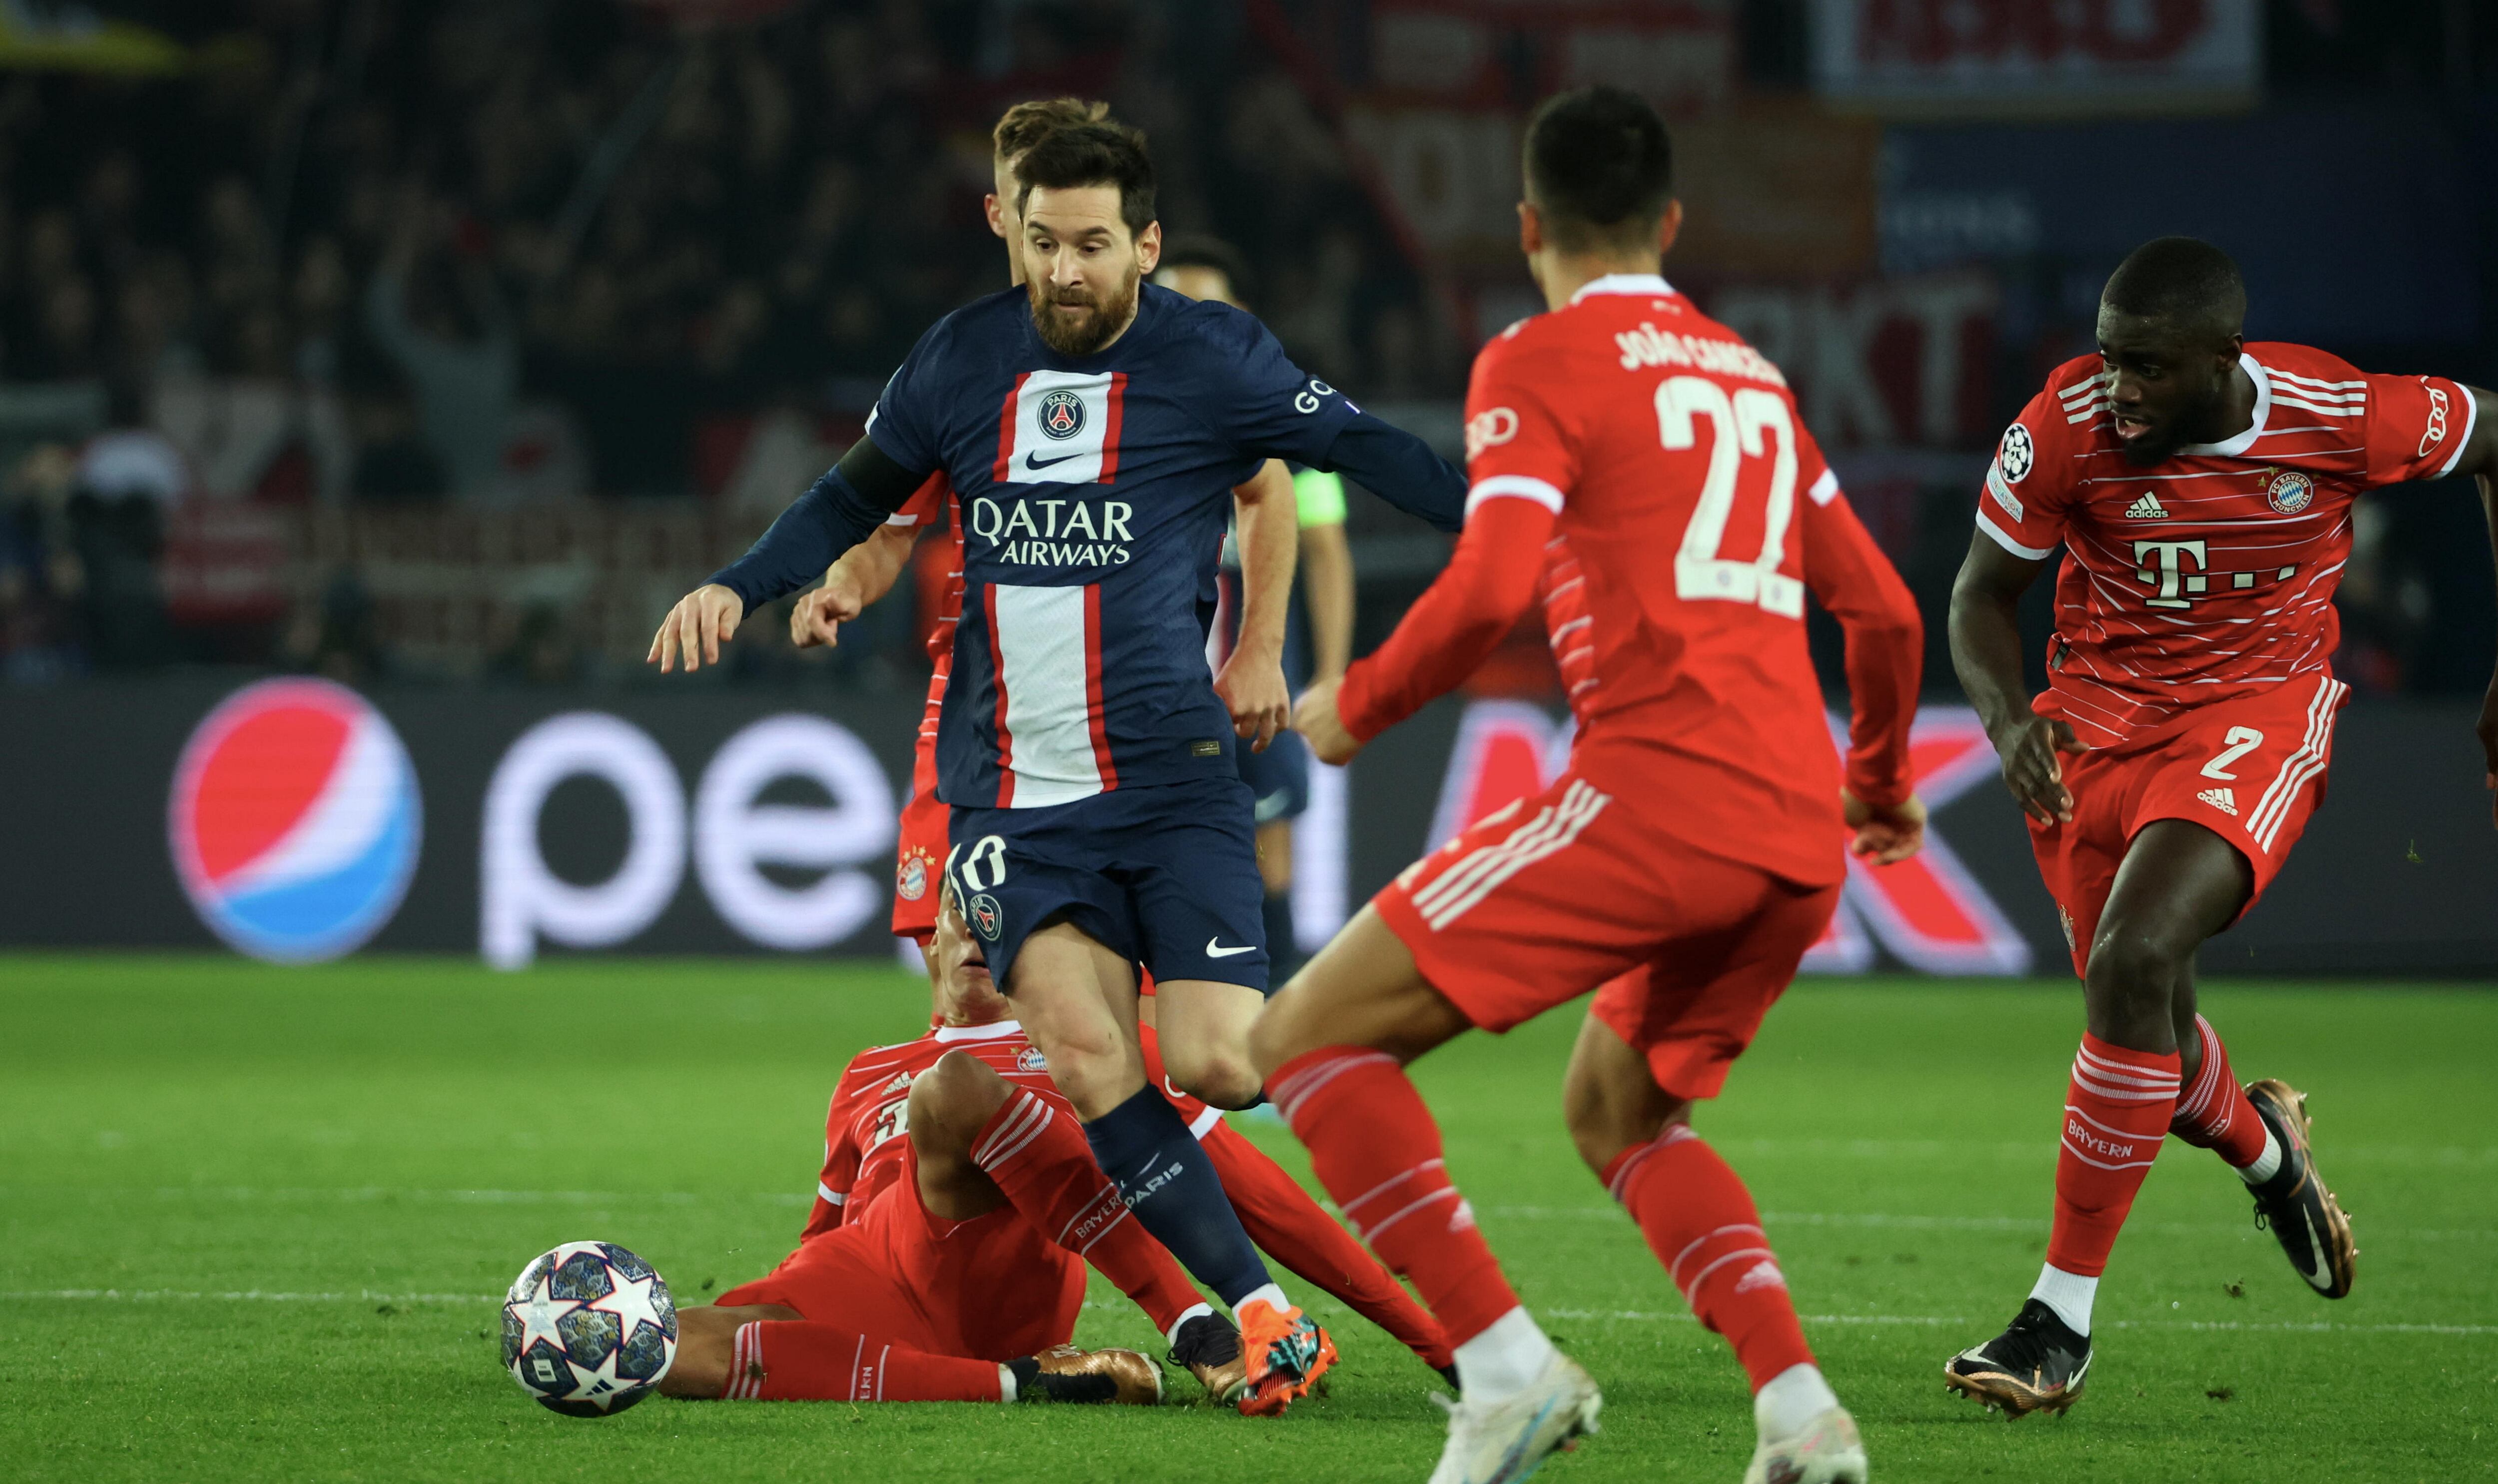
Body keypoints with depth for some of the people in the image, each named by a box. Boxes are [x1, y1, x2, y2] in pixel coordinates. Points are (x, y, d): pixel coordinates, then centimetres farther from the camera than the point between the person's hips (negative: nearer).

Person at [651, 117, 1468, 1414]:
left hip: (1168, 778, -2)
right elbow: (853, 499, 19)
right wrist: (738, 587, 7)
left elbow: (1362, 451, 2)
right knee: (1081, 1048, -19)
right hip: (1011, 798, 2)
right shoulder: (965, 358, 7)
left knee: (1219, 1065, -15)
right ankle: (1263, 1309, -12)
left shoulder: (1210, 357, -2)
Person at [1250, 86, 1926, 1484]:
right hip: (1800, 834, 8)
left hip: (1658, 787, -8)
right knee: (1620, 1110, 27)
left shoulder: (1542, 361, 2)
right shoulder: (1750, 375, 24)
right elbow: (1884, 609, 25)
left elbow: (1490, 589, -12)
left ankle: (1508, 1366, -14)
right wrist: (1882, 781, 42)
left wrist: (1355, 707, 4)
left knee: (1311, 1038, -2)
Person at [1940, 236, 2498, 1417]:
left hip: (2257, 712, -3)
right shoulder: (2066, 427, -17)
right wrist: (2007, 721, -25)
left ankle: (2063, 1323, -16)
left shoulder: (2338, 417, -20)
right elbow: (1980, 598, -3)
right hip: (2098, 713, 3)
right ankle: (2265, 1151, 47)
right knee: (2147, 1034, 8)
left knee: (2131, 961, -25)